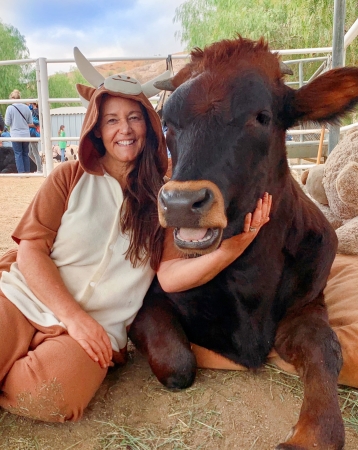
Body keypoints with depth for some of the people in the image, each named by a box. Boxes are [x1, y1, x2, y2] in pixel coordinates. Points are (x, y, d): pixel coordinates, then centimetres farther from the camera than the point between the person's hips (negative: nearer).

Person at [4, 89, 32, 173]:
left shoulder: (10, 108, -10)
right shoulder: (26, 107, -2)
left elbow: (7, 123, -7)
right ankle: (27, 172, 15)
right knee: (25, 154, 12)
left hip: (16, 135, -3)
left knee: (18, 154, 4)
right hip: (26, 135, 3)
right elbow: (30, 122, 5)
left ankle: (21, 172, 2)